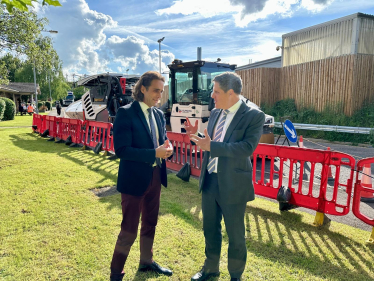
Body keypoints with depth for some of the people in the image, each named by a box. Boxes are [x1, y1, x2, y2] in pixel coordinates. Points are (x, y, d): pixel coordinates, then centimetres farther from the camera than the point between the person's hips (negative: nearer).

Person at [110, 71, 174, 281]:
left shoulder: (159, 114, 7)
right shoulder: (125, 113, -15)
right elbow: (121, 150, -21)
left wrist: (166, 148, -10)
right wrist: (154, 153, -26)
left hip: (155, 176, 7)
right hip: (134, 178, -7)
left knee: (150, 224, 22)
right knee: (129, 230, 5)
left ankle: (147, 262, 43)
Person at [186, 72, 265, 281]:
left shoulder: (254, 116, -14)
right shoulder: (215, 113, 7)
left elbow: (247, 148, -25)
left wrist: (212, 146, -27)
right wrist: (197, 135, -6)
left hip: (232, 184, -6)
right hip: (210, 180, 6)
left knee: (235, 234, 14)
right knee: (210, 229, 22)